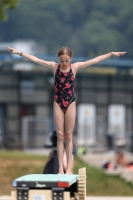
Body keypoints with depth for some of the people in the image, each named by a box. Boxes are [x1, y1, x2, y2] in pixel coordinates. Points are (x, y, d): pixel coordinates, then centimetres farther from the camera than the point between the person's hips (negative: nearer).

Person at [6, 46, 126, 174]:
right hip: (58, 103, 0)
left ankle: (69, 167, 5)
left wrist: (111, 54, -5)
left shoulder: (75, 67, -2)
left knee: (69, 136, 4)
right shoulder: (54, 66, -2)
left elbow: (95, 60, -3)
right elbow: (35, 59, -4)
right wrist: (19, 53, -8)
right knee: (60, 136, 2)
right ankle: (60, 168, 2)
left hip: (70, 103, 0)